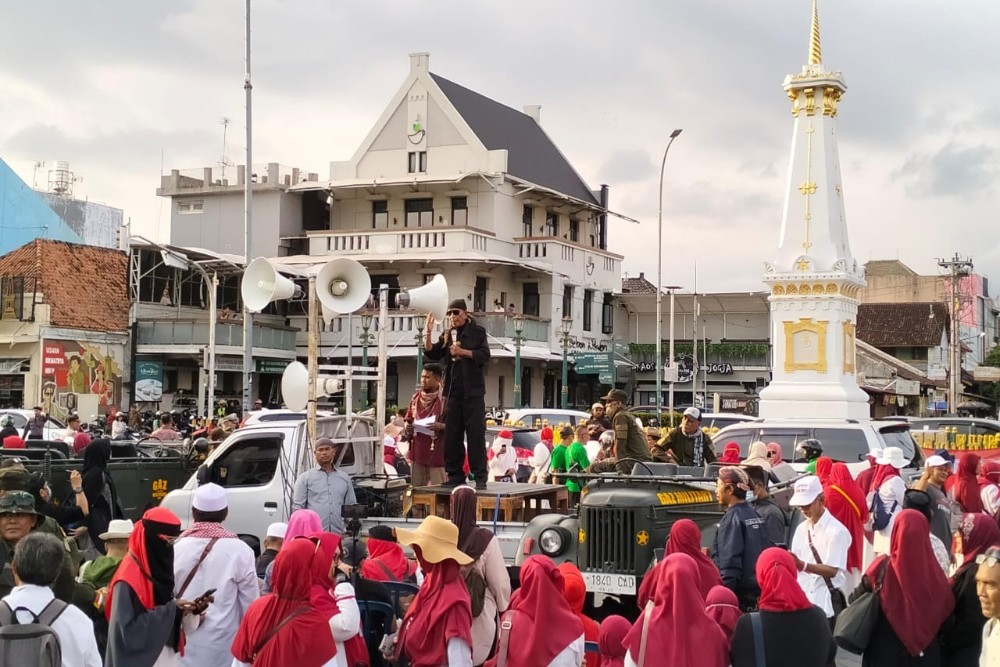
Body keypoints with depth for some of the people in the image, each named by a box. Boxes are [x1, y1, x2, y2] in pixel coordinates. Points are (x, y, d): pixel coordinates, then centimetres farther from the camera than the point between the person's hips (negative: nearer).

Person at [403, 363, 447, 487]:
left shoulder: (445, 398, -8)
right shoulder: (416, 398, 12)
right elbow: (408, 419, 22)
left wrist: (441, 426, -24)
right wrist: (407, 427, 1)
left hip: (437, 452, -6)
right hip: (417, 450, 6)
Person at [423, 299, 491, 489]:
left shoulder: (477, 332, 2)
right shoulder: (447, 334, 13)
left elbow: (485, 355, -8)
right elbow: (432, 355, 4)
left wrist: (463, 352, -19)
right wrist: (428, 334, -8)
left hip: (473, 392, -4)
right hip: (453, 393, 4)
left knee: (476, 434, -5)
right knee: (451, 436, 5)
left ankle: (480, 477, -3)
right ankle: (455, 475, 11)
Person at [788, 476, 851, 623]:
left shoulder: (837, 531, -9)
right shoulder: (801, 529, 11)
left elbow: (832, 570, -15)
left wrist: (803, 566, -28)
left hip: (826, 604, -6)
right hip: (802, 602, 6)